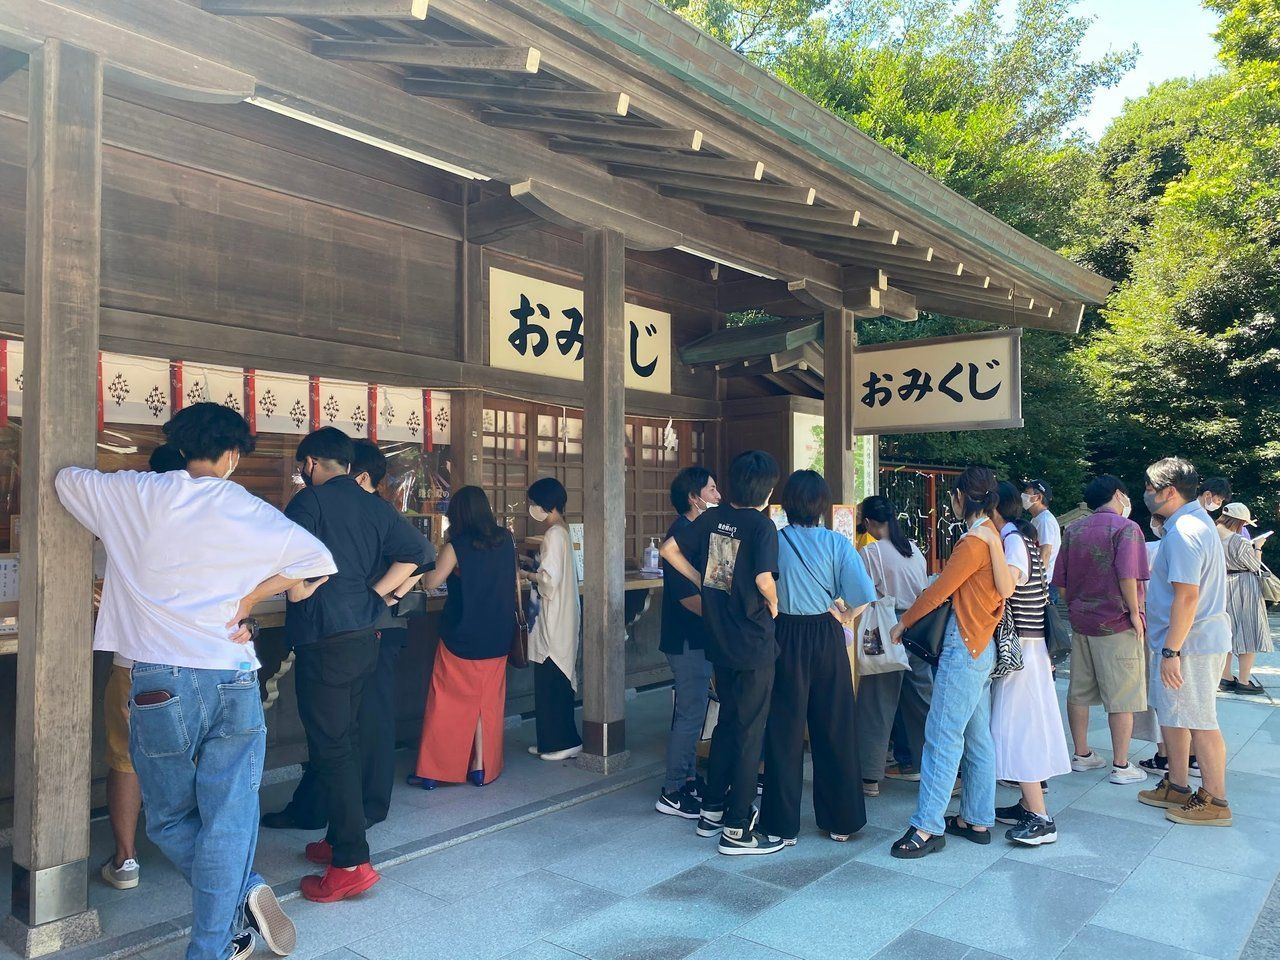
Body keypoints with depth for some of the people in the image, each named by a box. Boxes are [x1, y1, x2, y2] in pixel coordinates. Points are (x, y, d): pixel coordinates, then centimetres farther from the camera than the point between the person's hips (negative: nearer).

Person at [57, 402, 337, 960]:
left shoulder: (132, 496, 3)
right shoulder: (249, 511, 0)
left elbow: (66, 479, 18)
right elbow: (318, 560, -4)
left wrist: (113, 534, 31)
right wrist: (249, 599, 4)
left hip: (158, 683, 1)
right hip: (234, 683, 0)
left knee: (169, 821, 17)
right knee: (227, 823, 6)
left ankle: (240, 896, 5)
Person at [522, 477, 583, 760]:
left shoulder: (554, 534, -16)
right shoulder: (560, 530, 13)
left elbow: (549, 578, -21)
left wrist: (527, 575, -6)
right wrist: (533, 573, 11)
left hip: (555, 619, -10)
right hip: (558, 615, 10)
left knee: (552, 680, -3)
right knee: (550, 681, 14)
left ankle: (565, 741, 4)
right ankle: (551, 740, 22)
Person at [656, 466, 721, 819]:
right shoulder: (682, 534, -18)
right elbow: (687, 594, -22)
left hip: (695, 637, 10)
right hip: (688, 639, -10)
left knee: (691, 712, 17)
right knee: (690, 714, -3)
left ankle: (687, 780, 28)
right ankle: (673, 793, 7)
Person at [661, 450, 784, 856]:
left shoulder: (713, 518, 3)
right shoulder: (762, 525, -16)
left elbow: (670, 549, 6)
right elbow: (764, 579, -27)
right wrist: (773, 605, -7)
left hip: (720, 639, 7)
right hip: (754, 644, -6)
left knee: (727, 723, 20)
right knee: (750, 732, 4)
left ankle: (711, 812, 29)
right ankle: (736, 829, 10)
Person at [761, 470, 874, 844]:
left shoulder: (774, 541, -9)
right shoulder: (837, 543, -6)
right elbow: (864, 596, -12)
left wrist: (775, 613, 6)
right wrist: (845, 616, 6)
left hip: (786, 639, -1)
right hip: (827, 639, 1)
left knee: (784, 732, 7)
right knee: (834, 729, 13)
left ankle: (783, 825, 14)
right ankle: (840, 822, 24)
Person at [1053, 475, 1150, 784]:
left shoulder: (1073, 530, 9)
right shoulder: (1125, 527, -9)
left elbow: (1060, 581, 10)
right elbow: (1127, 575, -21)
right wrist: (1135, 612, -11)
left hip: (1080, 621, 6)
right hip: (1117, 624, -6)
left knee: (1079, 692, 13)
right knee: (1121, 697, 2)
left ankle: (1081, 754, 24)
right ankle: (1121, 766, 8)